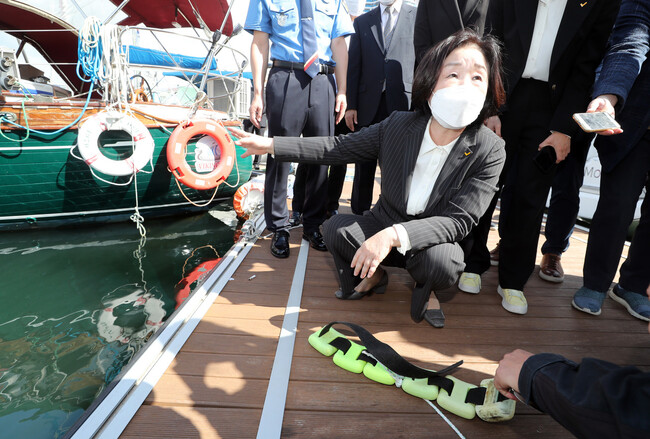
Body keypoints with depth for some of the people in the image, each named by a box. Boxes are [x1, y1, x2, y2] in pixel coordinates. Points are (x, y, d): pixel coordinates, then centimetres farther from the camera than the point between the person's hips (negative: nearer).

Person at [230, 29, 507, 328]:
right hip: (382, 228, 3)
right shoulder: (398, 125, -12)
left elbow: (458, 221, -23)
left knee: (440, 262, -35)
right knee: (335, 228, -21)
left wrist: (394, 235, -38)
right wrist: (271, 144, -9)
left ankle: (425, 288, 4)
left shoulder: (490, 152, -19)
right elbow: (338, 147, -6)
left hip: (432, 242, -2)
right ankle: (372, 276, 10)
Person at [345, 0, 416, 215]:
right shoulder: (362, 22, 14)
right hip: (368, 104, 2)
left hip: (402, 104, -1)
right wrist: (350, 105, 0)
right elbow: (352, 66, 9)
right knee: (364, 166, 6)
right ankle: (359, 214, 18)